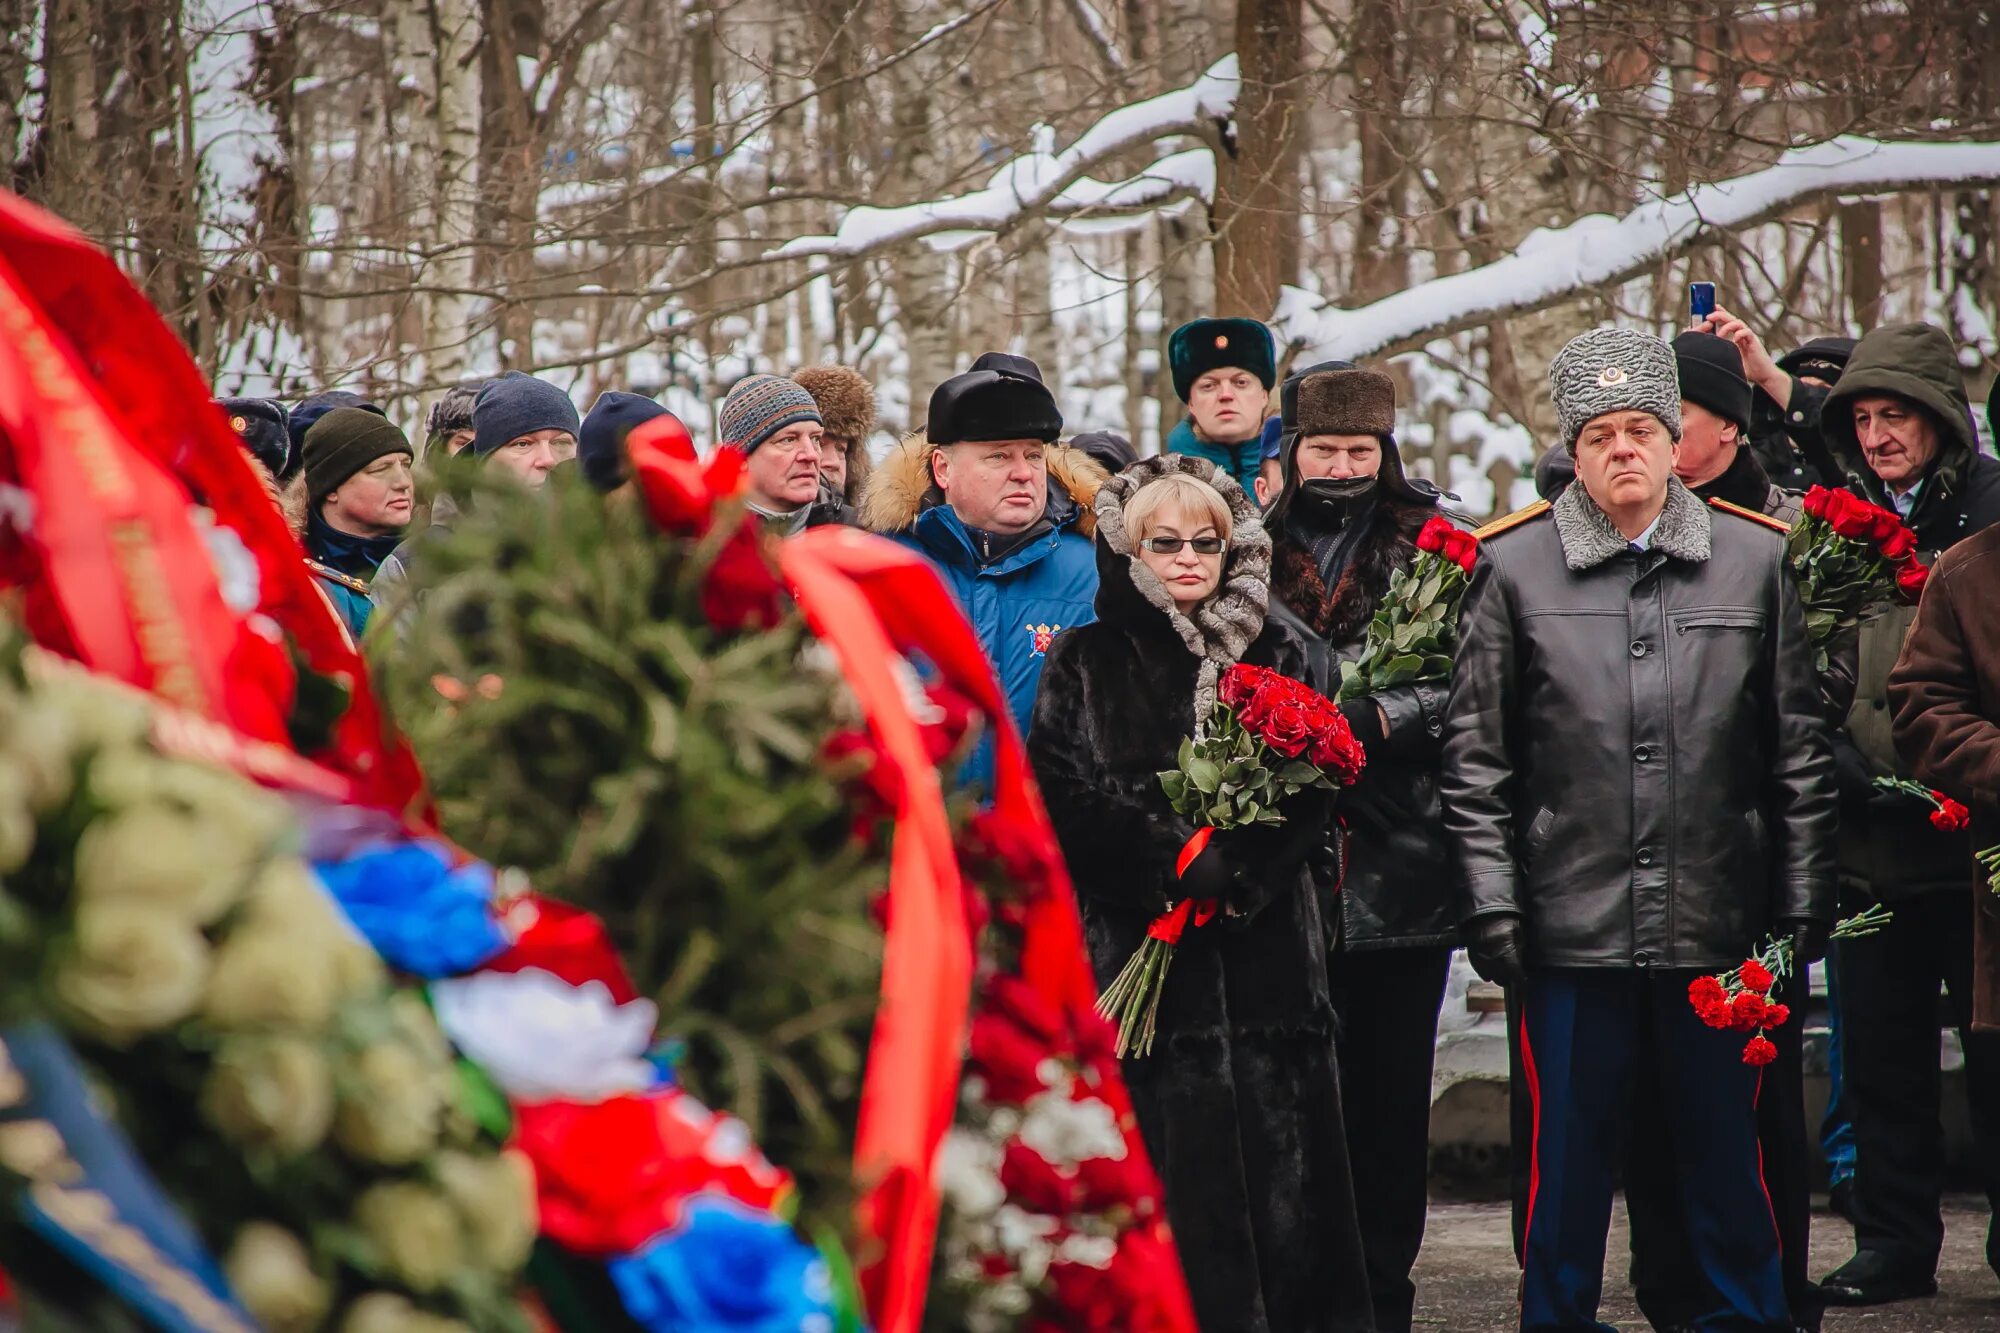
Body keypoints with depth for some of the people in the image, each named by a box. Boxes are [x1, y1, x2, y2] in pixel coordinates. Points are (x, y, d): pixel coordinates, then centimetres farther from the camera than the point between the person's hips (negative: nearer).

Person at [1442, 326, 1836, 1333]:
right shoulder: (1513, 568, 3)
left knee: (1726, 1146, 9)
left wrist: (1805, 900, 5)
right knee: (1570, 1147, 5)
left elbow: (1800, 751, 9)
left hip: (1718, 927, 1)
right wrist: (1490, 901, -4)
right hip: (1572, 923, -1)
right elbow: (1474, 758, 3)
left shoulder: (1756, 559, 6)